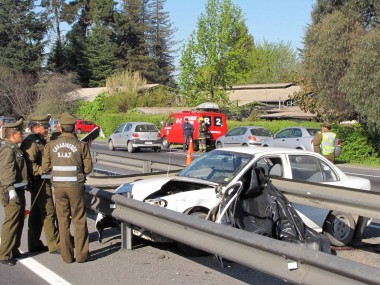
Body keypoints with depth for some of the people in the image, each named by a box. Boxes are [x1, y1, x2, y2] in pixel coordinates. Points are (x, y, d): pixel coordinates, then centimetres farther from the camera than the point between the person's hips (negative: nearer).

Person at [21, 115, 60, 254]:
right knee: (49, 213, -7)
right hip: (40, 182, -11)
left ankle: (34, 244, 22)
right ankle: (54, 245, -3)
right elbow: (30, 164, -23)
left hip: (43, 182, 11)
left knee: (37, 214, 14)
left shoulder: (41, 141, 18)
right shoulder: (31, 142, -15)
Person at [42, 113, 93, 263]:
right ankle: (81, 254, 12)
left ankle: (67, 255, 15)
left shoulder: (51, 145, 0)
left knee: (63, 221, 11)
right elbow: (88, 168, -4)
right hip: (75, 186, -2)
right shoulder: (81, 145, -6)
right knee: (79, 220, 8)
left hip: (58, 186, 2)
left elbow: (45, 167, 2)